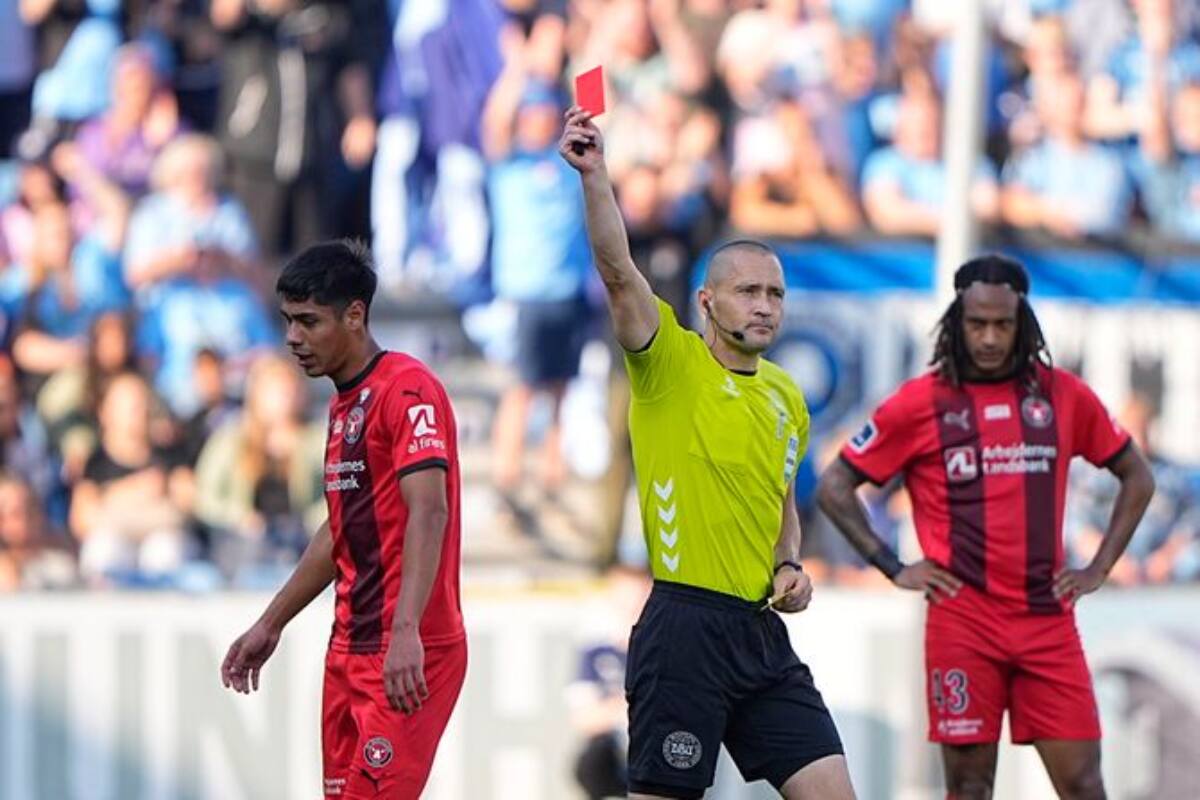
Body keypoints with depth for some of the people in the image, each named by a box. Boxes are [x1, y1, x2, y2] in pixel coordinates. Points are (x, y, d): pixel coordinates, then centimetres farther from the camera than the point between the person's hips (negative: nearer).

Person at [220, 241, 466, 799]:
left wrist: (406, 631, -35)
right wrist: (270, 625, 31)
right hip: (350, 648, 9)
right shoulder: (343, 403, 17)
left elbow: (428, 512, -24)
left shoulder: (408, 390, -13)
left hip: (409, 655, -9)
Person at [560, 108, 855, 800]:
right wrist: (595, 175, -31)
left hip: (762, 632, 6)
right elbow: (618, 271, -19)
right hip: (685, 623, -6)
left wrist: (789, 566, 9)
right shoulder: (672, 363, -4)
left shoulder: (788, 397, 15)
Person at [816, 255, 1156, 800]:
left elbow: (1136, 477, 19)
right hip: (963, 621, -2)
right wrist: (893, 568, -1)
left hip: (1047, 617, 2)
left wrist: (1099, 569, 10)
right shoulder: (921, 403, 1)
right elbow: (834, 488, 5)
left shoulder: (1062, 395, 7)